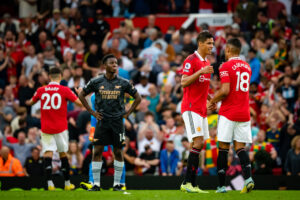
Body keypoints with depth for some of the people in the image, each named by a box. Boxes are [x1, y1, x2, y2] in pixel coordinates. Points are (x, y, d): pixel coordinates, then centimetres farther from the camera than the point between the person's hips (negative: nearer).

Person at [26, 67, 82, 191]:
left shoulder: (41, 90, 2)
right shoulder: (64, 90, -5)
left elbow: (31, 103, 19)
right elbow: (80, 103, -5)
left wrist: (28, 102, 42)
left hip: (46, 128, 1)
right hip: (60, 127, -1)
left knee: (48, 152, -3)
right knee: (63, 153, 11)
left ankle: (49, 183, -20)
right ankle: (67, 184, 18)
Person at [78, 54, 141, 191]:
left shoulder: (123, 83, 1)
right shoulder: (96, 82, 0)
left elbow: (137, 98, 11)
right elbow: (81, 95, 11)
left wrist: (127, 113, 4)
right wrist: (92, 112, 4)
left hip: (117, 122, 0)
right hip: (102, 122, 0)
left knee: (118, 152, 4)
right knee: (97, 151, -4)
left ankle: (117, 184, 12)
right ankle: (96, 184, 0)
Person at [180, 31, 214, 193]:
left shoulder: (206, 62, 18)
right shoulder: (191, 60, -9)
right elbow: (184, 82, -17)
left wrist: (210, 99, 13)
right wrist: (201, 71, -25)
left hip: (201, 109, 9)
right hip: (191, 108, -9)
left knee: (199, 145, 5)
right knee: (198, 142, -17)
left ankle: (191, 184, 7)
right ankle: (187, 183, -17)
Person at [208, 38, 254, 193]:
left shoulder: (226, 66, -9)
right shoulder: (247, 67, 13)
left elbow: (225, 91, -18)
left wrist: (212, 101, -1)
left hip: (228, 113, -5)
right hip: (244, 113, 5)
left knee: (223, 148, 1)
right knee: (240, 147, 5)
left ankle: (221, 185, 1)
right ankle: (248, 177, -17)